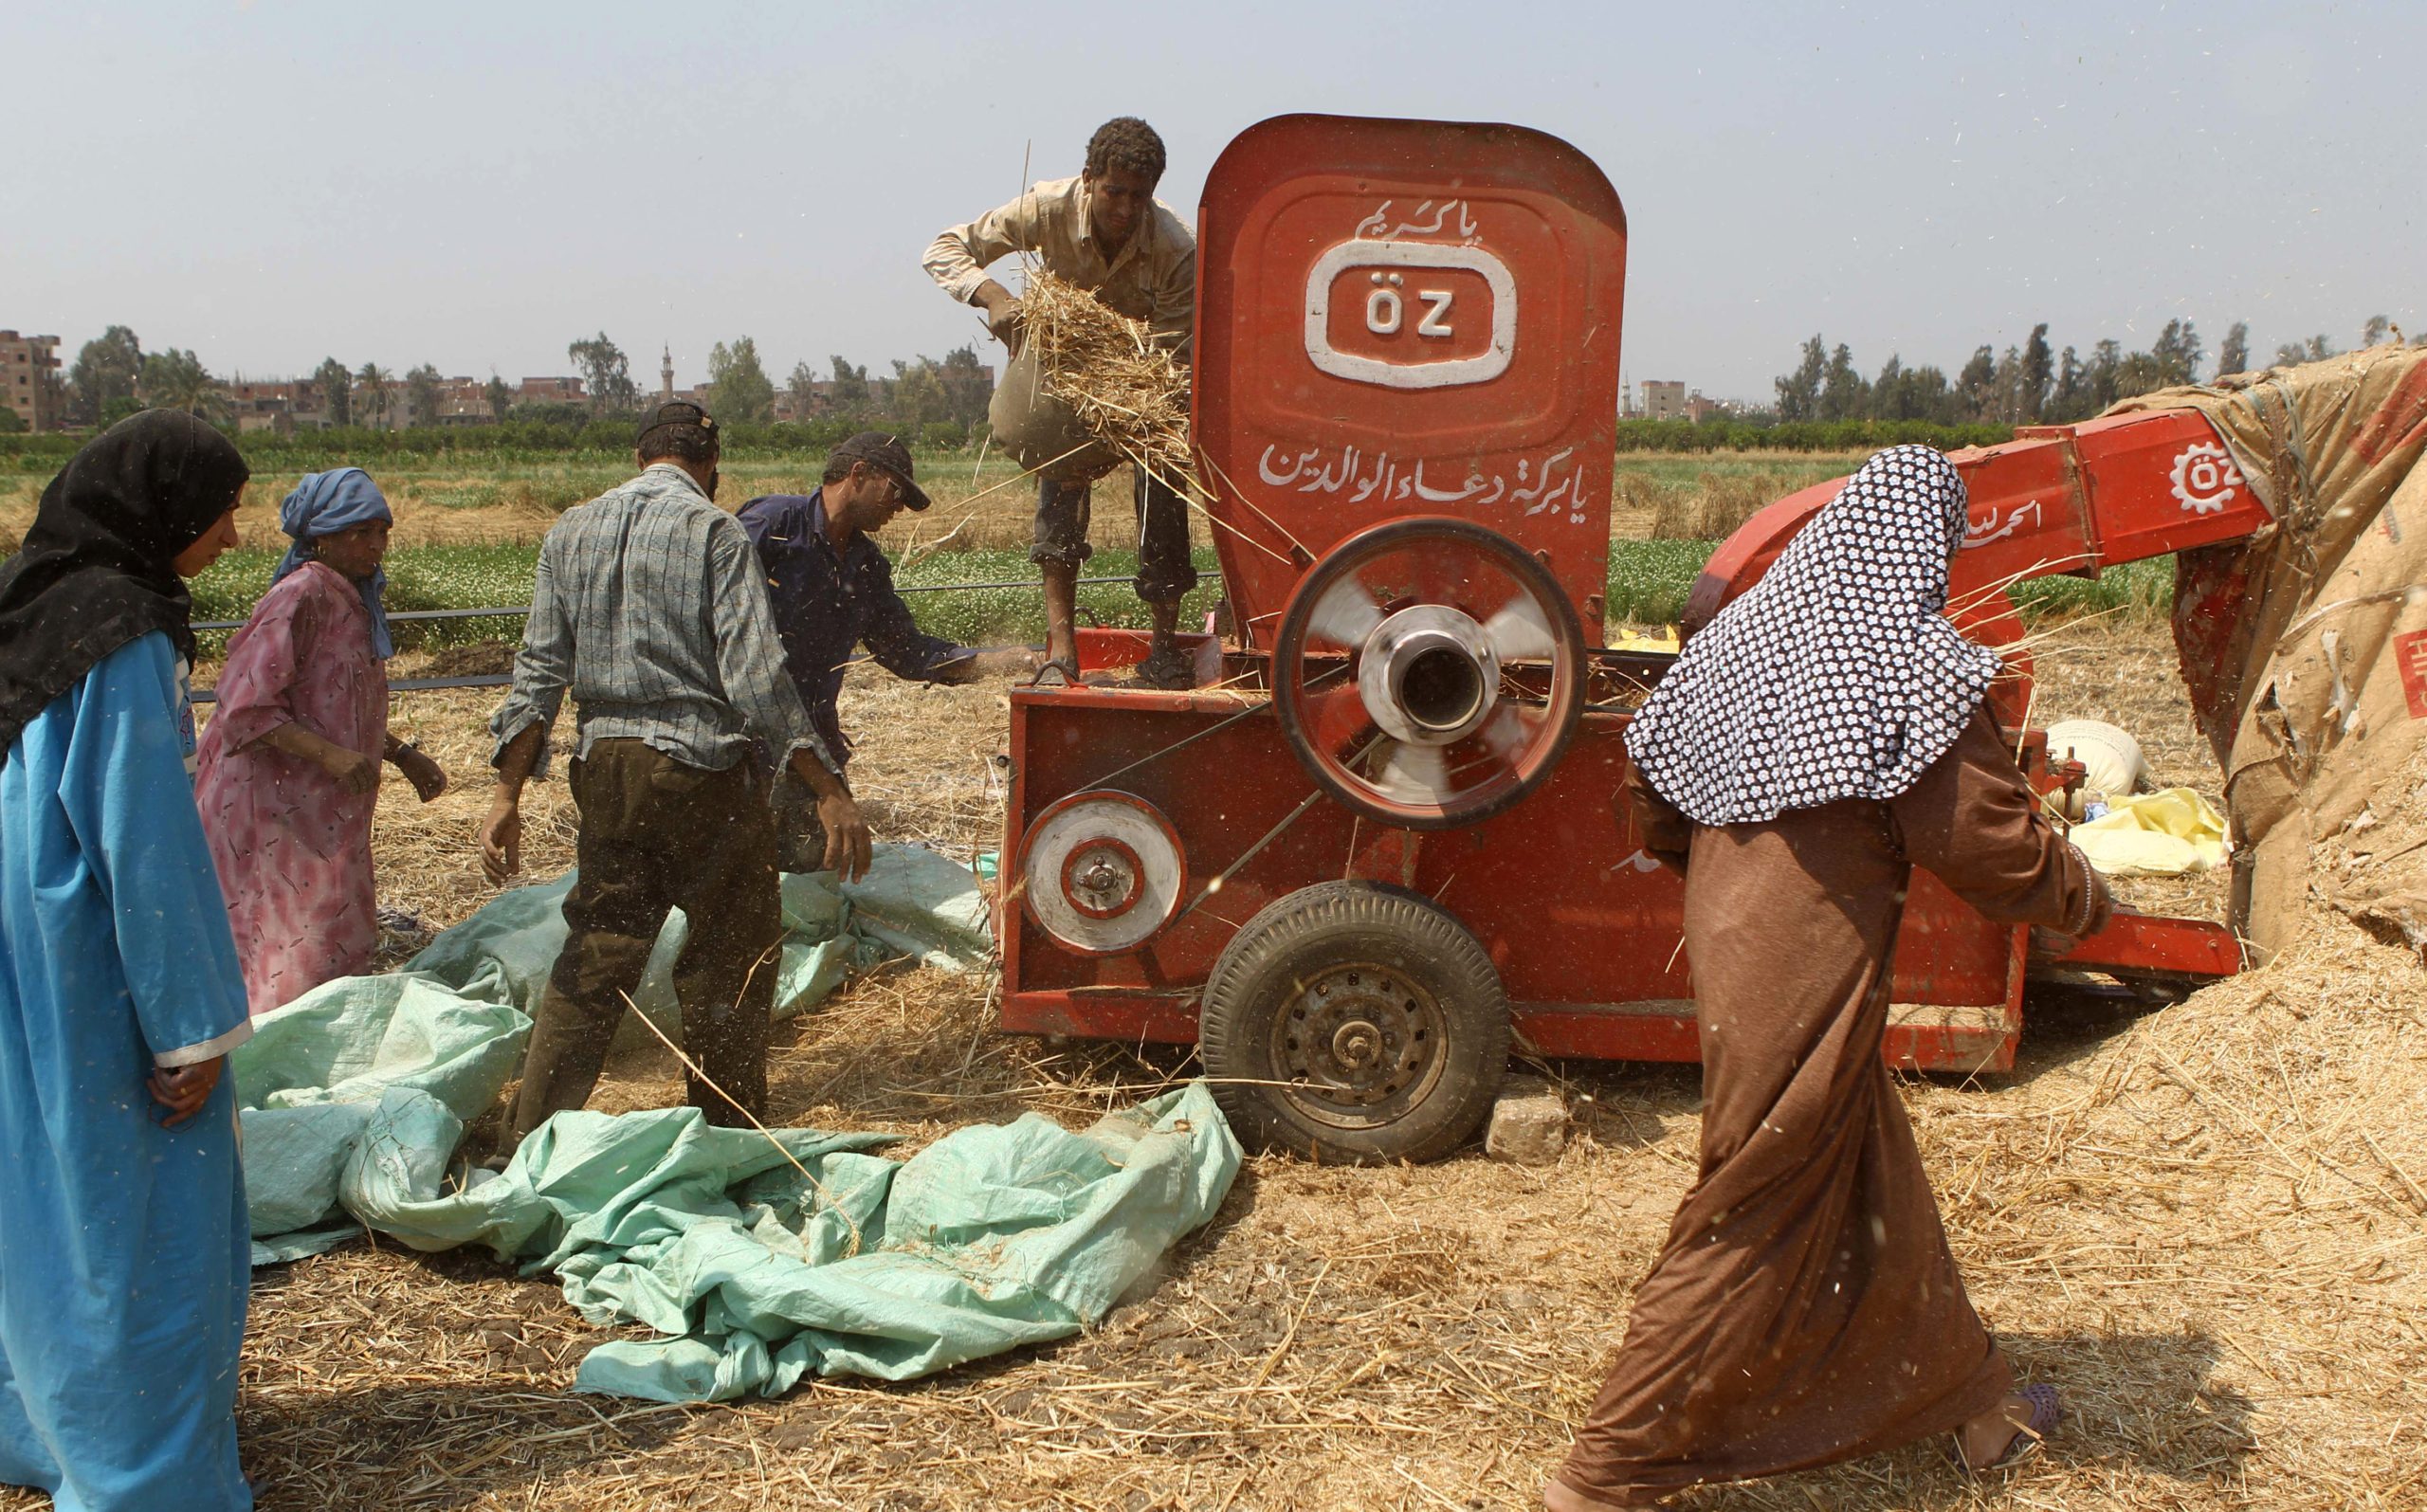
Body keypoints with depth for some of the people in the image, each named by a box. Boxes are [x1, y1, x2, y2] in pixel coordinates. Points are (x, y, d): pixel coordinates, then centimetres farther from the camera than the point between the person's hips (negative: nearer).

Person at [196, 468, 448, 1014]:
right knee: (301, 955, -7)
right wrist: (331, 756, -28)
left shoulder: (355, 599, 12)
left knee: (342, 946, 12)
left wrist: (402, 755, 16)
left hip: (327, 808, 9)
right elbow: (247, 704, -21)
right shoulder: (300, 595, -16)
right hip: (277, 802, -9)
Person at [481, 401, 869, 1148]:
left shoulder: (572, 530, 10)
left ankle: (535, 1139, 15)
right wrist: (832, 791, -14)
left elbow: (540, 672, 7)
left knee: (596, 954, 14)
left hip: (605, 769, 5)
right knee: (729, 960, 7)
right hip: (702, 767, -5)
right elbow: (755, 675, -14)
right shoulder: (713, 530, -7)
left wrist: (508, 794, 9)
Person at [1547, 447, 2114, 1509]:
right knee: (1754, 1223, 3)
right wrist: (2083, 900, 9)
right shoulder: (1914, 662, -13)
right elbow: (1990, 836, -11)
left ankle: (1971, 1402, 41)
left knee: (1875, 1183, 22)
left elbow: (1649, 776, 11)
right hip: (1812, 974, -8)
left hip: (1728, 943, 8)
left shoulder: (1747, 626, 6)